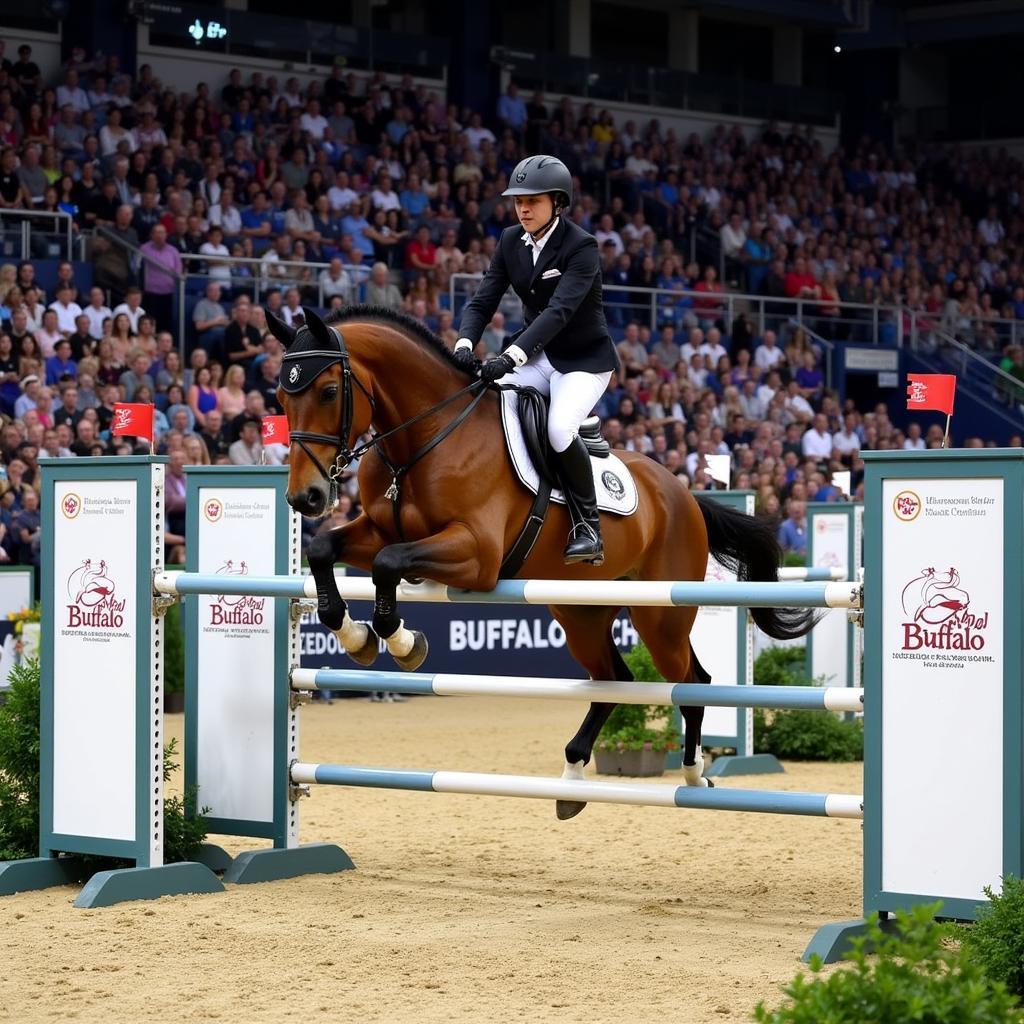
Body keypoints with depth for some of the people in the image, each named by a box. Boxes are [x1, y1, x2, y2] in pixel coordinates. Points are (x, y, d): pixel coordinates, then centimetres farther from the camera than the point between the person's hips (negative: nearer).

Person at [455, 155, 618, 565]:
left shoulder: (581, 247, -20)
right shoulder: (511, 242, 0)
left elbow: (559, 311, -33)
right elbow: (483, 300, -4)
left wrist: (510, 356, -45)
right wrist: (464, 344, -25)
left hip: (585, 359, -6)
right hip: (535, 356, 7)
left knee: (559, 429, -30)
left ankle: (588, 528, -13)